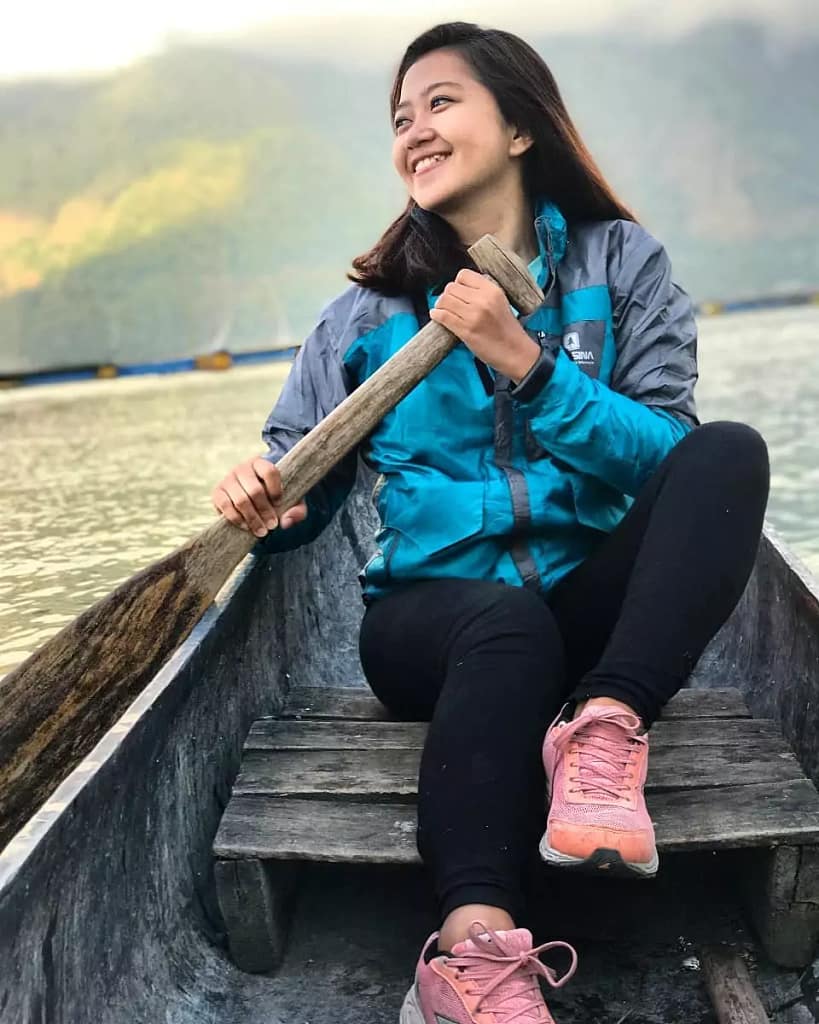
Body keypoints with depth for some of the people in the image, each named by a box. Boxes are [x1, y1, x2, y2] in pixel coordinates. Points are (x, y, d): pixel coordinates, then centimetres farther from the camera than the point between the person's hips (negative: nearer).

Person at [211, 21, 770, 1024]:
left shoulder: (621, 265, 5)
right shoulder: (371, 309, 7)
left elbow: (671, 459, -7)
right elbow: (298, 482, 7)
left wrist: (526, 363, -18)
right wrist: (264, 496, -18)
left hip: (592, 606, 1)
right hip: (430, 612, 0)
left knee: (729, 453, -23)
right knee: (507, 623, -36)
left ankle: (604, 723, -33)